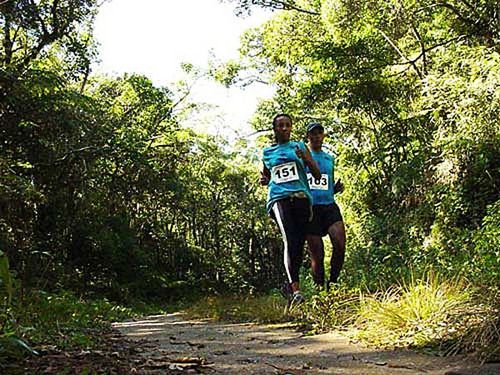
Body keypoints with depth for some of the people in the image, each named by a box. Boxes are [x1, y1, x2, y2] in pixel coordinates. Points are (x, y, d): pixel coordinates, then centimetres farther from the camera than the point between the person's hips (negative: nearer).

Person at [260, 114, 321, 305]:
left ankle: (290, 283, 17)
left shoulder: (300, 146, 16)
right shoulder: (267, 152, 19)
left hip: (301, 196, 1)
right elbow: (266, 176, 35)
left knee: (299, 243, -2)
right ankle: (296, 290, -30)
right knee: (289, 241, -21)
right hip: (279, 198, -1)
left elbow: (317, 174, 11)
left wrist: (305, 158, -7)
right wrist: (263, 180, 10)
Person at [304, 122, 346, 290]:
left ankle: (333, 282, 1)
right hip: (310, 207, -3)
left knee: (340, 244, -17)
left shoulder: (330, 158, 20)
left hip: (329, 205, 3)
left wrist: (337, 188, 5)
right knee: (317, 254, -2)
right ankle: (320, 288, 11)